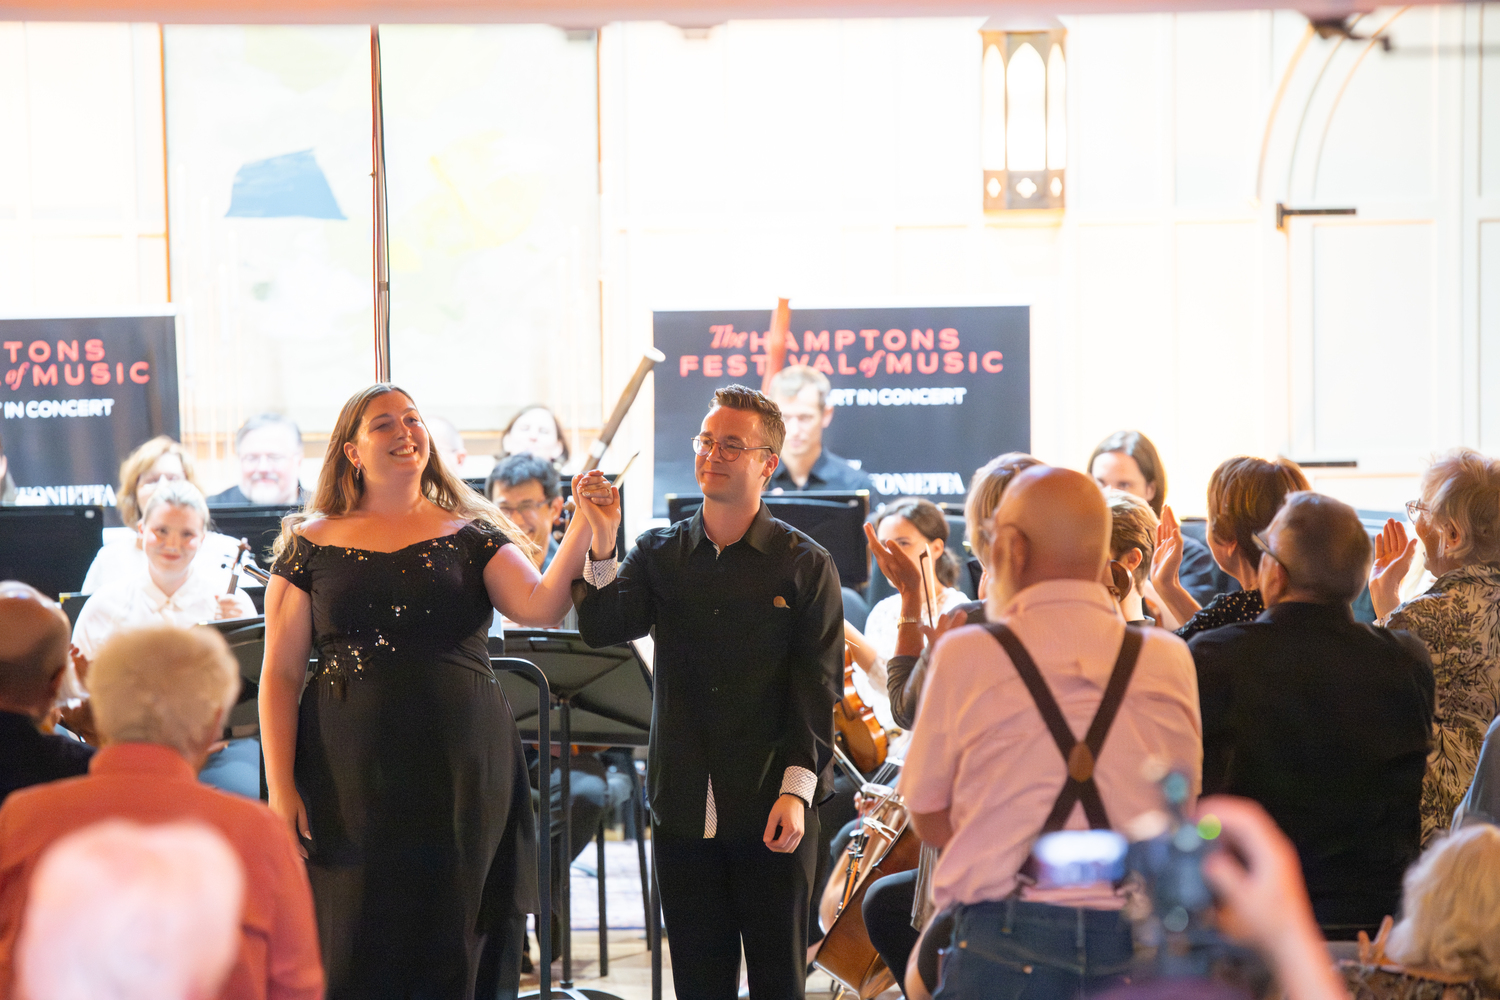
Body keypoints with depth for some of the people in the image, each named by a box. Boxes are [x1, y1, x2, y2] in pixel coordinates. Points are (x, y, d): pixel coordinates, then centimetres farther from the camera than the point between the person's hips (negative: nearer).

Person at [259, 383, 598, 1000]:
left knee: (454, 950, 3)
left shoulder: (469, 534, 7)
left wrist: (584, 524, -21)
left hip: (462, 777, 0)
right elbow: (279, 674, 4)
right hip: (350, 781, 0)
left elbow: (539, 606, -9)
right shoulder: (312, 544, 6)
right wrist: (280, 787, -4)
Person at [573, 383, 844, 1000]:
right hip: (683, 808, 3)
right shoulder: (660, 554, 9)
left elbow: (818, 688, -4)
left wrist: (796, 788, -14)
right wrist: (602, 543, -19)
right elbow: (601, 629, -6)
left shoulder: (806, 566, 0)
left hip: (771, 813, -3)